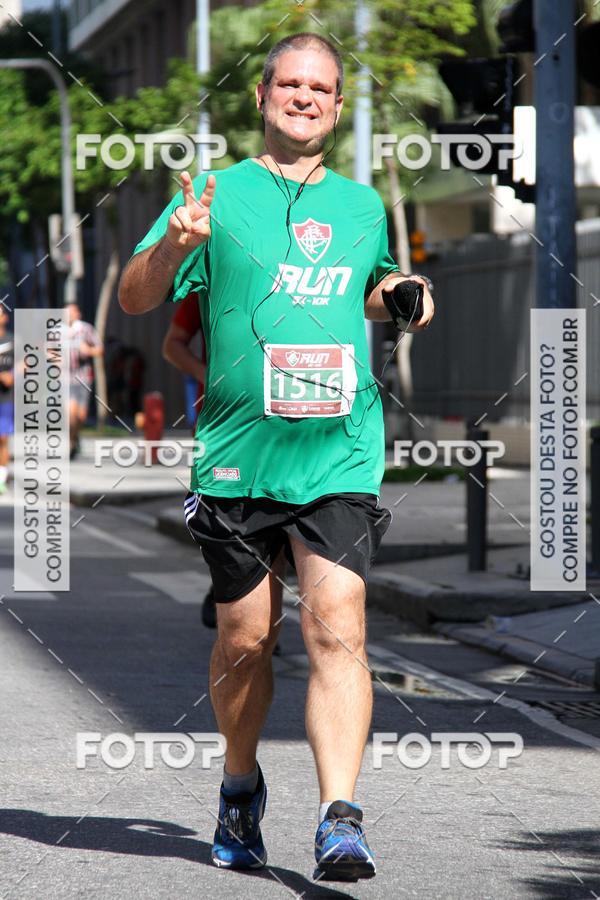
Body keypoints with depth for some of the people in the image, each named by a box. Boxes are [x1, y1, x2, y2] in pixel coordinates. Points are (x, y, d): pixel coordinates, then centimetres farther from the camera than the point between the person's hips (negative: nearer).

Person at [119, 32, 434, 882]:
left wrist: (397, 298, 11)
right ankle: (241, 789, 31)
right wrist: (173, 246, -20)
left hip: (340, 457, 1)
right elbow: (134, 300, 0)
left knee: (336, 629, -13)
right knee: (245, 638, 7)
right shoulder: (218, 196, 5)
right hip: (237, 458, -1)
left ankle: (340, 819, -18)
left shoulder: (363, 205, 15)